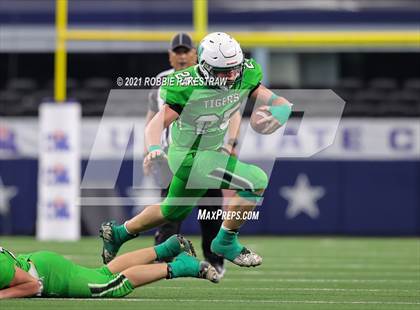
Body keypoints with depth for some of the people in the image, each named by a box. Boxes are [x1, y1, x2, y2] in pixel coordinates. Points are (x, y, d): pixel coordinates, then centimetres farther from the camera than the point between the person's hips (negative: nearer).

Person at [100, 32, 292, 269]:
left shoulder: (245, 78, -11)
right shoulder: (188, 87, -28)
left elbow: (284, 104, -9)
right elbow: (157, 124, -28)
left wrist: (279, 112, -34)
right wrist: (154, 149, -48)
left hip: (213, 150, 8)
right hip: (190, 157, -8)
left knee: (173, 211, 27)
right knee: (256, 182, -21)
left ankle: (118, 233, 48)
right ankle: (226, 242, -3)